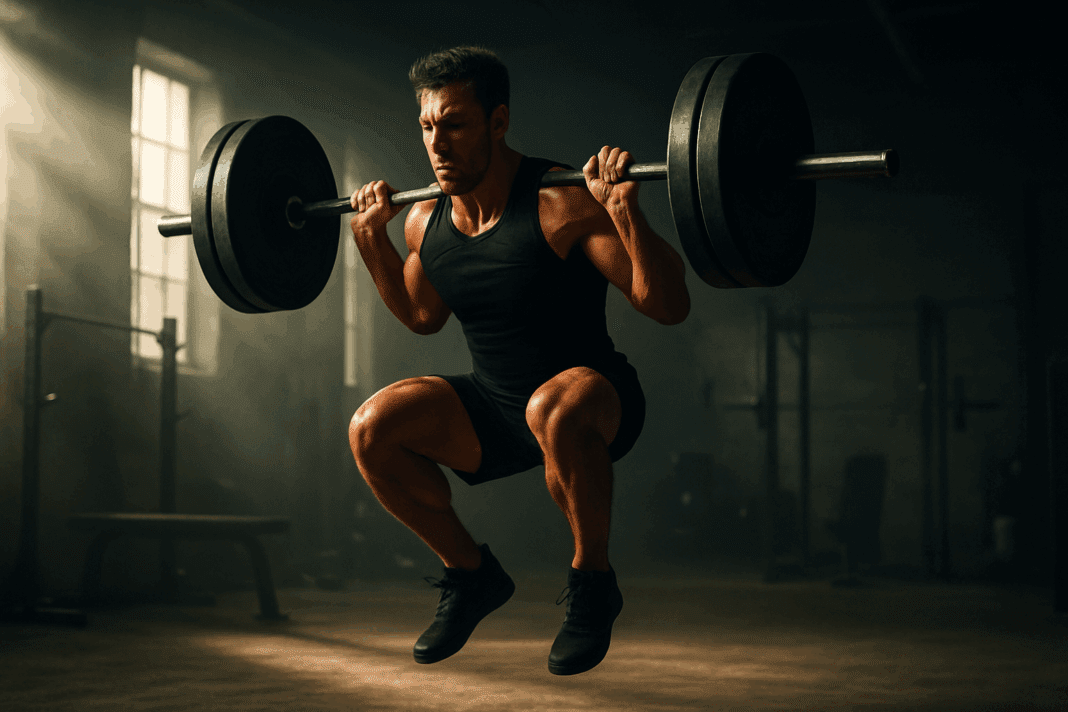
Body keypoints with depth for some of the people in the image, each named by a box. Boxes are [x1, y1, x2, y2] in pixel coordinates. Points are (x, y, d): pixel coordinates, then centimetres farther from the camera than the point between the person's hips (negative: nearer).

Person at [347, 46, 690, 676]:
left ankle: (593, 581, -13)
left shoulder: (563, 204, -22)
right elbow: (422, 316, 18)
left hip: (594, 399, -6)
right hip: (495, 406, 6)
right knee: (373, 429, -14)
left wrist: (627, 211, -35)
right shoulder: (426, 222, -3)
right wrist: (371, 236, 8)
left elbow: (670, 307, -22)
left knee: (552, 410, -40)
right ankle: (472, 574, 8)